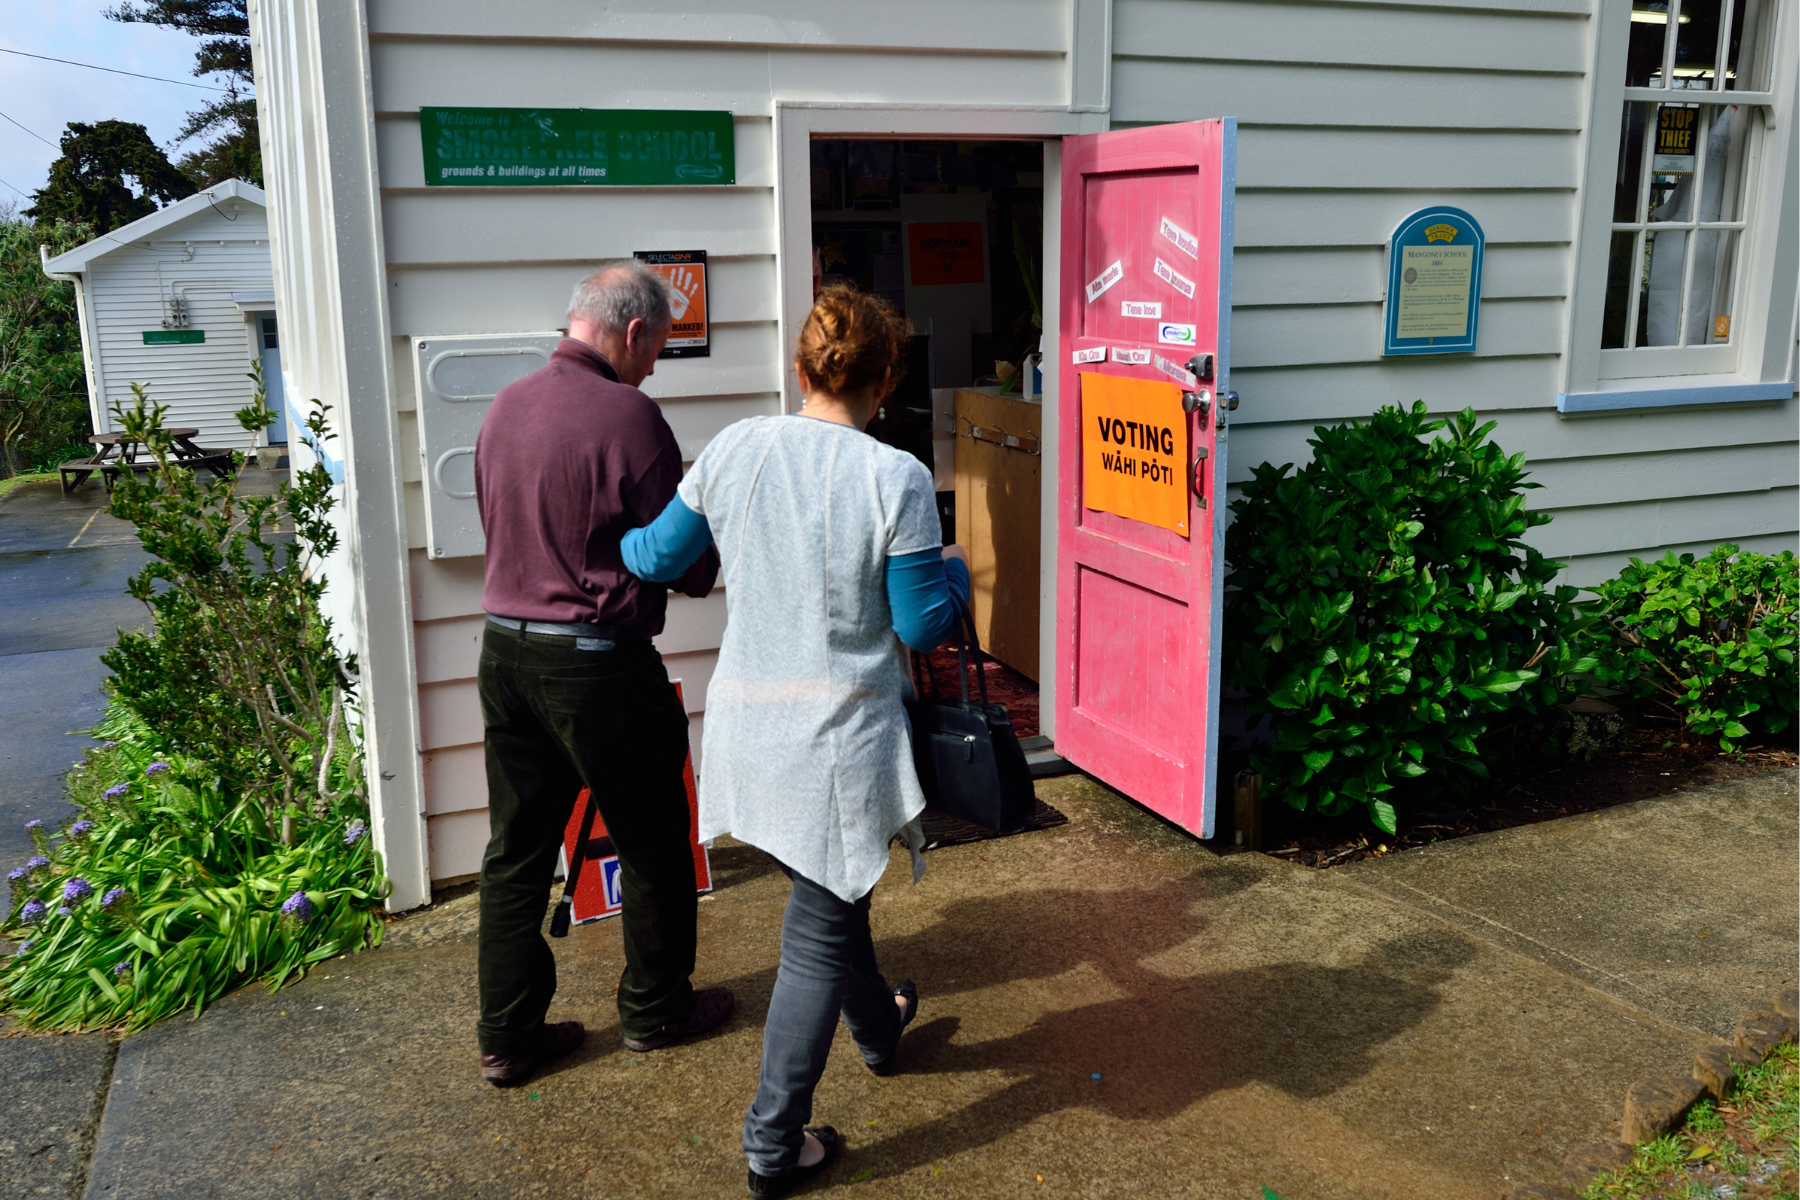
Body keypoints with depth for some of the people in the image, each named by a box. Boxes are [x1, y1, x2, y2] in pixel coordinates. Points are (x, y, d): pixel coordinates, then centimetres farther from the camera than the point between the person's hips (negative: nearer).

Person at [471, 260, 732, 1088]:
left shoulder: (506, 406, 6)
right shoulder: (626, 415, -16)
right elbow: (688, 565, -13)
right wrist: (712, 556, 9)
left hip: (504, 648, 7)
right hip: (597, 660, -7)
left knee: (516, 848, 14)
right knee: (652, 841, 13)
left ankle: (506, 1037, 22)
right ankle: (655, 1008, 28)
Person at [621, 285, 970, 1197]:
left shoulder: (732, 450, -3)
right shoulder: (895, 479, -15)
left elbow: (657, 556, 8)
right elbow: (922, 625, -11)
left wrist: (612, 536, 30)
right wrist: (953, 570, 10)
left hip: (750, 719, 6)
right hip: (843, 729, -5)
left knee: (832, 887, 28)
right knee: (819, 927, 8)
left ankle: (877, 1027, 53)